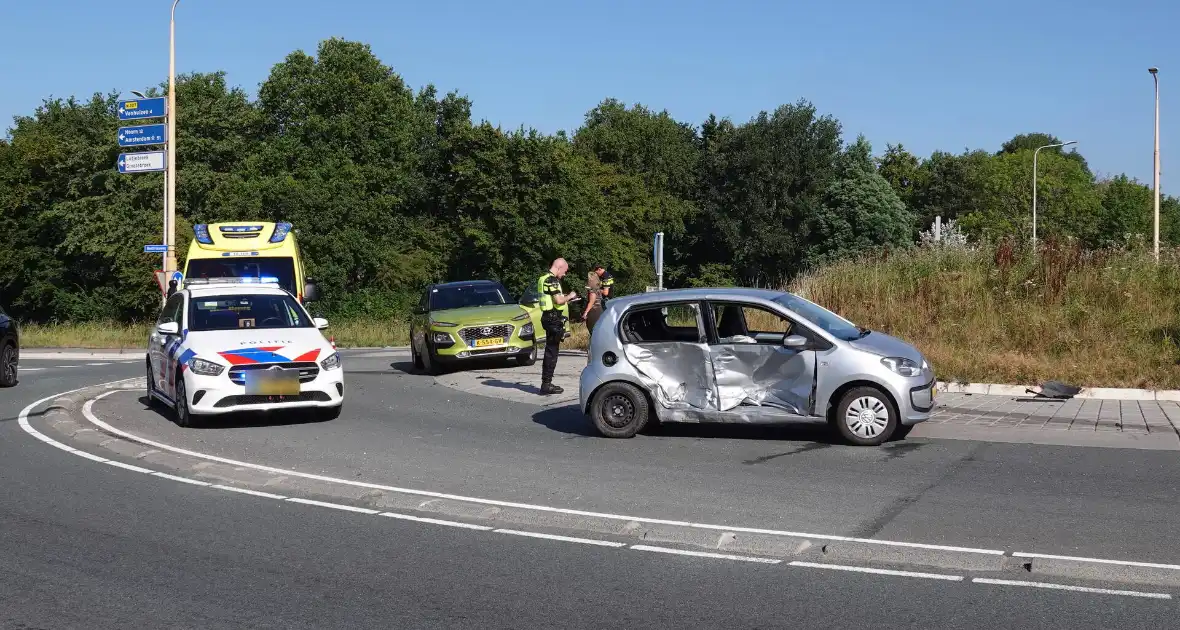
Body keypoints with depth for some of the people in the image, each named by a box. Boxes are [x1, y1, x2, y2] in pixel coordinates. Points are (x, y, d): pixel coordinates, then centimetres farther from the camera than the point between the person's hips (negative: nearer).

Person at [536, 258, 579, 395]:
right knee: (552, 352, -6)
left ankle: (546, 383, 22)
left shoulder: (544, 279, 16)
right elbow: (559, 300, -23)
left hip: (549, 318, 10)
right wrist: (569, 296, -5)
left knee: (550, 351, 16)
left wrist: (565, 298, 16)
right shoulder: (552, 280, -16)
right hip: (554, 319, -10)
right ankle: (546, 385, -5)